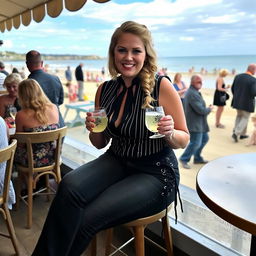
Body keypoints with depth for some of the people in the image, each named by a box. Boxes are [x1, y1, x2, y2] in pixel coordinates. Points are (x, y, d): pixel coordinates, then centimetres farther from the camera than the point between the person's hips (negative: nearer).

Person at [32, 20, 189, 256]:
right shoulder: (105, 90, 0)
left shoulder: (162, 86, -13)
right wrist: (93, 130, -11)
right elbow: (101, 143, 10)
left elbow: (183, 140, -4)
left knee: (86, 219, -20)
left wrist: (169, 132, -25)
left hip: (155, 174, -3)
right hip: (116, 162, 4)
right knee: (69, 186, -26)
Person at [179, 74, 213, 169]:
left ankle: (197, 158, 32)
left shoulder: (195, 92, 13)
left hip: (199, 122, 11)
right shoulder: (192, 94, -22)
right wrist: (210, 109, -6)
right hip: (195, 123, -11)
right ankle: (184, 159, 11)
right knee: (195, 143, -6)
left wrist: (207, 108, 5)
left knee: (204, 138, 20)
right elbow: (201, 110, -24)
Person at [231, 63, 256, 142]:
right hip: (247, 103, -5)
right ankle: (236, 133, -2)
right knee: (245, 118, 10)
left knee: (239, 116, 23)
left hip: (237, 101, 5)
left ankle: (241, 133, 24)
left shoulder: (237, 76, -1)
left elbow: (232, 88, 6)